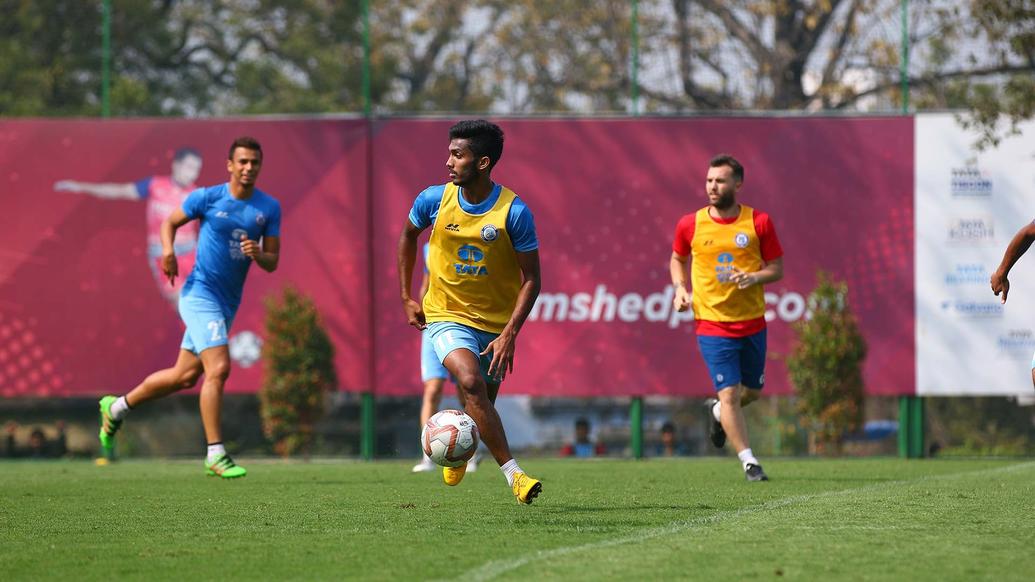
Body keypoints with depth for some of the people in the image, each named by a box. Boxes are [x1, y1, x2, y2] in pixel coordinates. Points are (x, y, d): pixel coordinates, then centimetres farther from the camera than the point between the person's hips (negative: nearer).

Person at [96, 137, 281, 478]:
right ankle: (215, 454, -14)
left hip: (228, 304, 6)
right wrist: (168, 250, -12)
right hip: (200, 293, -6)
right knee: (218, 369, -19)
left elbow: (272, 264, 4)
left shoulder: (269, 208, 4)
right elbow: (170, 222, 8)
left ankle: (117, 408, 34)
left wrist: (259, 255, -19)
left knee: (184, 376, 14)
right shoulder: (207, 197, -7)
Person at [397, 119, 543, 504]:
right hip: (446, 316, 0)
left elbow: (531, 279, -10)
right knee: (470, 381, -27)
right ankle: (512, 473, -28)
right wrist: (406, 297, 13)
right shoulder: (434, 201, -8)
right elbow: (408, 234, 14)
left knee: (480, 407, 10)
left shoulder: (514, 212, -16)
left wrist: (510, 333, -20)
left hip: (496, 324, 0)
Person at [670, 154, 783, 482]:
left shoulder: (759, 222, -3)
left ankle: (717, 412, 49)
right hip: (712, 324, -2)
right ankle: (749, 462, -2)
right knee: (730, 394, -10)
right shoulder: (690, 225, -2)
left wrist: (754, 277, -18)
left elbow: (777, 269, 3)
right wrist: (680, 289, -2)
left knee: (752, 391, 16)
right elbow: (677, 259, 17)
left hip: (753, 324, 2)